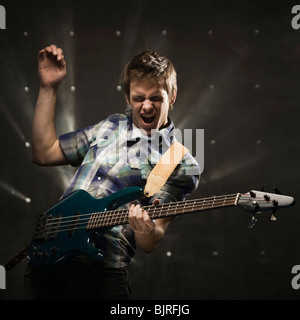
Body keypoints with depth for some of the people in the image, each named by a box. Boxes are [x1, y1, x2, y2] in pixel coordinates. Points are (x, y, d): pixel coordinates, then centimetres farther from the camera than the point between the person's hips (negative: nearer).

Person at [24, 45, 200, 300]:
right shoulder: (109, 127, 16)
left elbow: (149, 244, -7)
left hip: (102, 275, -4)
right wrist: (48, 88, 12)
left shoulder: (182, 165, -2)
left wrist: (148, 230, -32)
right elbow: (44, 153, 16)